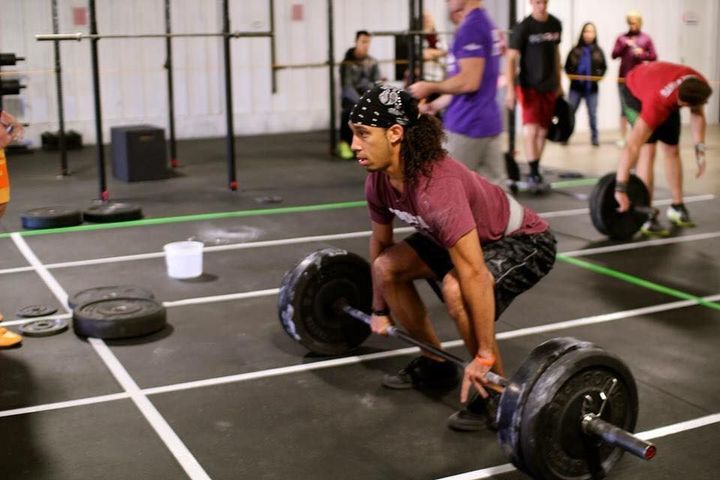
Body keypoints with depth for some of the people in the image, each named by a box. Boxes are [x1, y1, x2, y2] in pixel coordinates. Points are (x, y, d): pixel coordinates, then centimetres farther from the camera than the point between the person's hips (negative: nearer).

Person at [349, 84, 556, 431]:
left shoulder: (436, 187, -39)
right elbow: (381, 241, 6)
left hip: (525, 240, -9)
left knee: (456, 288, -34)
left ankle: (497, 392, -13)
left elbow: (475, 274, -40)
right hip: (471, 236, 9)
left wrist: (484, 356, -35)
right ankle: (435, 364, 18)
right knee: (387, 268, 3)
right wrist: (379, 310, 14)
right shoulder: (378, 179, -12)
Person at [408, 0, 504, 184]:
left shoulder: (471, 27, -16)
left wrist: (431, 88, -10)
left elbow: (469, 82, -23)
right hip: (487, 121, 9)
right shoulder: (485, 23, 15)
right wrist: (434, 105, 19)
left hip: (468, 125, -9)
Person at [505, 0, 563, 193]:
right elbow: (511, 59, -13)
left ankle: (535, 173, 19)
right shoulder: (523, 27, -11)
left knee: (542, 132, 8)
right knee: (531, 130, -15)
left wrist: (559, 84, 18)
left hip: (549, 87, 5)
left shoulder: (556, 24, 6)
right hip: (529, 87, -5)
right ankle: (533, 174, -9)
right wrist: (510, 89, -21)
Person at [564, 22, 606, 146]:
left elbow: (604, 67, 6)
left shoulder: (598, 51, 3)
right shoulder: (575, 51, 0)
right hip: (576, 87, 0)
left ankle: (594, 137, 14)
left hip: (592, 89, 1)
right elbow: (567, 66, 4)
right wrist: (572, 75, -12)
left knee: (592, 114, 5)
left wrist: (597, 76, -11)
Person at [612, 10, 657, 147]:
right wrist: (625, 45, -14)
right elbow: (614, 55, 0)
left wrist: (642, 53, -13)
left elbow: (654, 57, 5)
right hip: (624, 78, 1)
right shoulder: (621, 37, 7)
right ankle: (622, 137, 7)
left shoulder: (646, 38, 6)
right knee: (624, 108, 3)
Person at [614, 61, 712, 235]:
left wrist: (700, 150, -15)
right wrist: (620, 189, -53)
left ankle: (677, 207, 19)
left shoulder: (698, 86, -30)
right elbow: (632, 147, -49)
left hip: (664, 90, 6)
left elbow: (697, 114, -8)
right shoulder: (658, 104, -46)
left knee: (672, 151, 5)